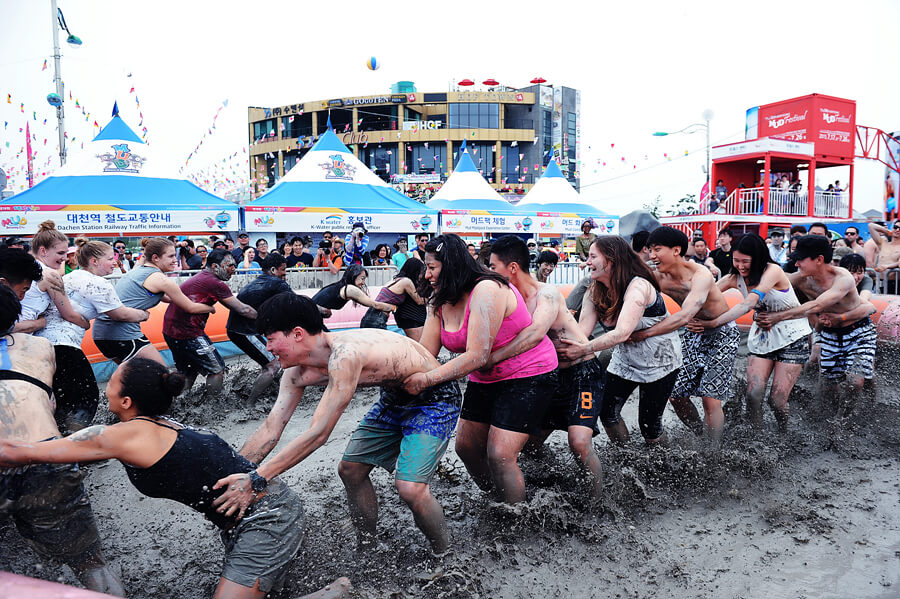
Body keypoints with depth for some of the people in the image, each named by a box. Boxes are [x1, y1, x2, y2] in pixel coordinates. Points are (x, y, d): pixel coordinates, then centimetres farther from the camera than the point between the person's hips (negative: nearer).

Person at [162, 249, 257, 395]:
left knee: (189, 372, 23)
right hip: (188, 333, -10)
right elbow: (242, 310, -13)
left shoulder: (199, 277, 16)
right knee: (217, 370, 0)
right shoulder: (215, 283, -15)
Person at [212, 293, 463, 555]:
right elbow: (270, 430, -6)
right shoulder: (297, 373, -8)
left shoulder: (345, 355, -36)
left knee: (410, 487, -21)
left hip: (435, 399, -9)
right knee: (350, 469, 8)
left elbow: (318, 434, -37)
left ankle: (445, 559, 6)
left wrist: (256, 480, -35)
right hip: (395, 397, 9)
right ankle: (368, 549, 28)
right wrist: (229, 474, -13)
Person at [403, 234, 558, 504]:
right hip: (485, 379, 9)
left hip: (528, 374, -9)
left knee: (500, 455, -16)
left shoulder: (487, 290, -27)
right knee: (466, 447, 12)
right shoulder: (441, 302, 0)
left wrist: (426, 379, -34)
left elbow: (476, 357, -32)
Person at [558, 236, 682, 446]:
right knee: (607, 413, -1)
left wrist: (585, 349, -46)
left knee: (649, 423, -3)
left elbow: (622, 333, -39)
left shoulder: (638, 286, -27)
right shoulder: (595, 291, -5)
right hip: (623, 360, 6)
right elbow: (581, 331, -16)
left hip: (659, 361, -6)